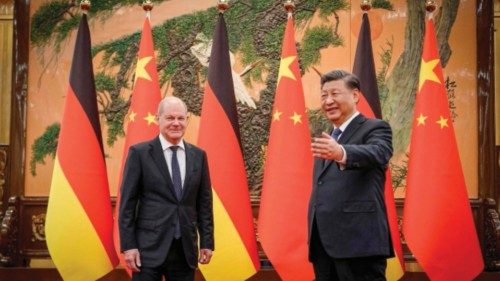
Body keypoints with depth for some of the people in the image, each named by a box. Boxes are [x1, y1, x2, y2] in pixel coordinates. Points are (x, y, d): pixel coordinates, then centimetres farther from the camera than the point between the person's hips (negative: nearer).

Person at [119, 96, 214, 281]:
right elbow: (127, 202, -3)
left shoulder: (198, 155, 9)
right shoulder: (139, 153, -2)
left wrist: (207, 242, 7)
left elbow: (204, 202, 11)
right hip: (149, 247, -3)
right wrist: (128, 245, -9)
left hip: (186, 248, 3)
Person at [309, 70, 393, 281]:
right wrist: (314, 240, 15)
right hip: (322, 244, 7)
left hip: (358, 241, -7)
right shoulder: (326, 141, 22)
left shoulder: (375, 128, -1)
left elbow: (376, 153, -24)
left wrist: (341, 153, -44)